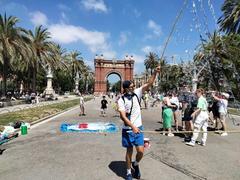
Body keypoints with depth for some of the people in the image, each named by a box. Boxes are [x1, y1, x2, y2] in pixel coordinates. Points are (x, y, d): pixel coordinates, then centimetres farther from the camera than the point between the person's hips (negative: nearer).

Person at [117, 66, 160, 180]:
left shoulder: (137, 93, -1)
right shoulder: (121, 100, -11)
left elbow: (149, 84, -8)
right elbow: (123, 116, -18)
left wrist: (155, 73, -20)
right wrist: (133, 127, -27)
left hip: (138, 128, 3)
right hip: (127, 129, -2)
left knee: (140, 151, -1)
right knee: (129, 151, 10)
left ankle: (136, 164, 33)